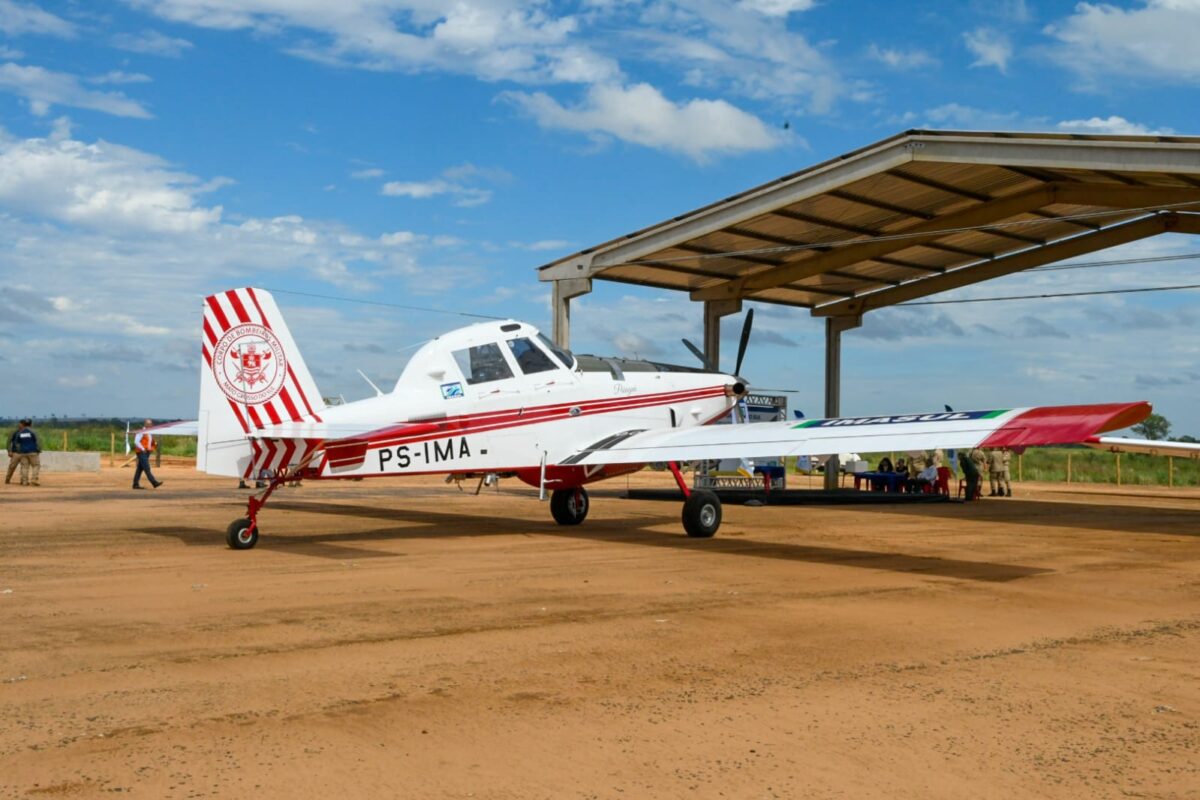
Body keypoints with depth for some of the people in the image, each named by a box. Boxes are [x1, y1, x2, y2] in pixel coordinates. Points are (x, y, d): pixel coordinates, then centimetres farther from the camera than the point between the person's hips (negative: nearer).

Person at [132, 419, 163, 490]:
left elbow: (152, 443, 24)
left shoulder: (150, 433, 17)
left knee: (140, 469, 9)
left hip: (147, 453, 9)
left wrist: (155, 444, 2)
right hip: (142, 453, -9)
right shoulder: (142, 432, -8)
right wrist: (143, 449, -20)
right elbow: (136, 441, -16)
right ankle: (154, 483, -19)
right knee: (147, 469, -12)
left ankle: (136, 484, 11)